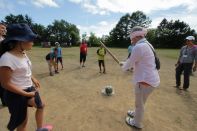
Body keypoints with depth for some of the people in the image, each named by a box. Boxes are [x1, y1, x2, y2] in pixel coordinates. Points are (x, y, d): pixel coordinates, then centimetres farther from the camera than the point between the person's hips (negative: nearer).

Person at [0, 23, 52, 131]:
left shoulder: (23, 53, -2)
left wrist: (33, 79, 8)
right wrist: (26, 94, -20)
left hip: (30, 88, 9)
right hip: (17, 95, -8)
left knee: (41, 106, 24)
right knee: (22, 121, 11)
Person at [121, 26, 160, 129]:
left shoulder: (138, 47, -22)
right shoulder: (147, 45, 10)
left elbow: (130, 63, -13)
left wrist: (123, 67, 9)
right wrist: (125, 63, 26)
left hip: (146, 80, -9)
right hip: (150, 78, 9)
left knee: (139, 103, 13)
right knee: (140, 101, 29)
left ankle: (137, 123, 35)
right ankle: (137, 113, 53)